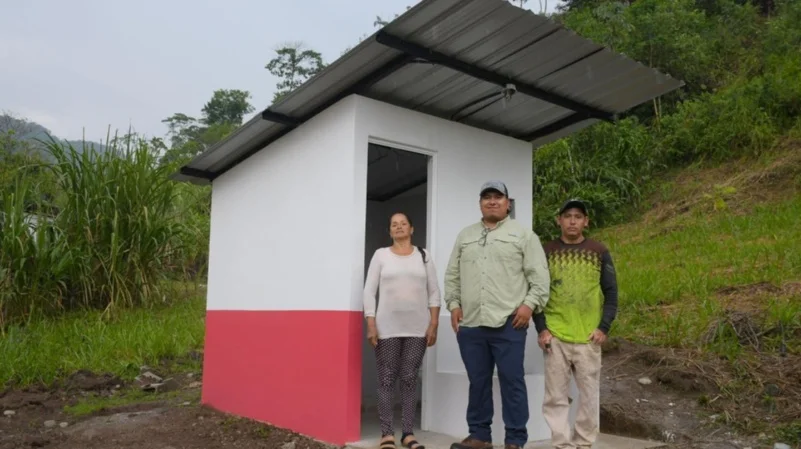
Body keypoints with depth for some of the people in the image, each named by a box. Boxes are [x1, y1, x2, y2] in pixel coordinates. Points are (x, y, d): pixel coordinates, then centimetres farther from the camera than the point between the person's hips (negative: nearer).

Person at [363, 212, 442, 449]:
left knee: (410, 379, 3)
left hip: (417, 328, 1)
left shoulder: (423, 255, 10)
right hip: (387, 327, -1)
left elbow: (434, 292, 8)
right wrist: (371, 324, -5)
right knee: (387, 380, 0)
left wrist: (434, 324, 0)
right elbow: (369, 291, 3)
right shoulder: (381, 254, 7)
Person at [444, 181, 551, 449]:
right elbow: (452, 275, 18)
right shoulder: (465, 236, 17)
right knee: (478, 382, 11)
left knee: (512, 382, 1)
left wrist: (530, 304, -11)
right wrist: (454, 304, 7)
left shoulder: (523, 235, 5)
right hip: (470, 324, 4)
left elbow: (540, 276, -1)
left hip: (508, 323, -4)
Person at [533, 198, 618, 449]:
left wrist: (604, 327, -6)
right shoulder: (546, 252, 4)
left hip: (588, 336, 0)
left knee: (589, 395, 7)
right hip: (555, 336, 0)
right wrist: (541, 329, -5)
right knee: (556, 396, 3)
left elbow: (611, 292, 5)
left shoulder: (599, 252, 5)